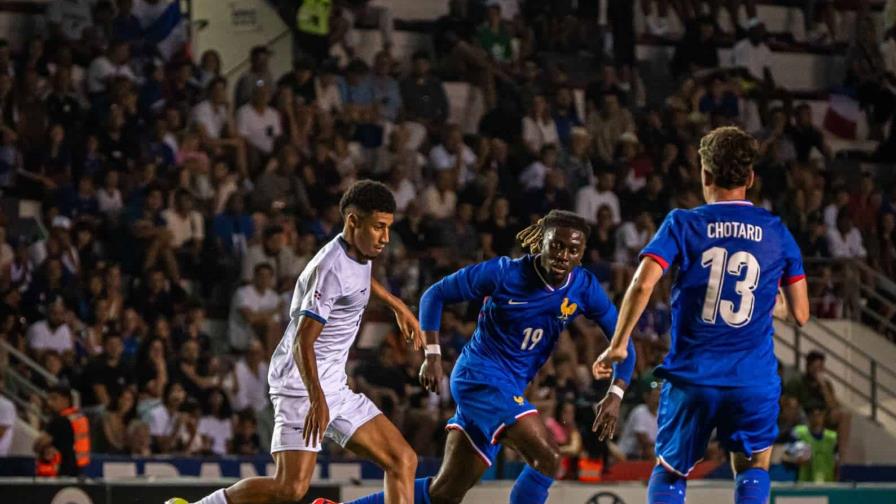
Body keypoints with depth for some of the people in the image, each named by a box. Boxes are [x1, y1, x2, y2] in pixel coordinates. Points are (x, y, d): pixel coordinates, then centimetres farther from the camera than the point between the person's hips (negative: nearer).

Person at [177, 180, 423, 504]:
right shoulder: (332, 268, -20)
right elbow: (303, 341, -27)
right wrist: (317, 398, -39)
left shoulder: (358, 255, 9)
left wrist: (397, 305, 44)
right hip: (302, 384, -10)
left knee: (403, 460, 2)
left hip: (334, 388, 10)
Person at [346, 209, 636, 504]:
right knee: (548, 458, -25)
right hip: (481, 376, -6)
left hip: (511, 389, 6)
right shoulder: (504, 273, -15)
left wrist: (615, 394, -15)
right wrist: (432, 355, -13)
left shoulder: (584, 288, -4)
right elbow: (435, 295, -4)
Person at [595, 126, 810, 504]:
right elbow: (801, 313, 7)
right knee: (753, 469, 19)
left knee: (669, 473, 18)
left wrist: (617, 345, -4)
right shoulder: (776, 232, 5)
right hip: (754, 381, 1)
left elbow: (642, 285, -14)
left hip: (691, 377, 0)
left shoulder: (683, 224, 0)